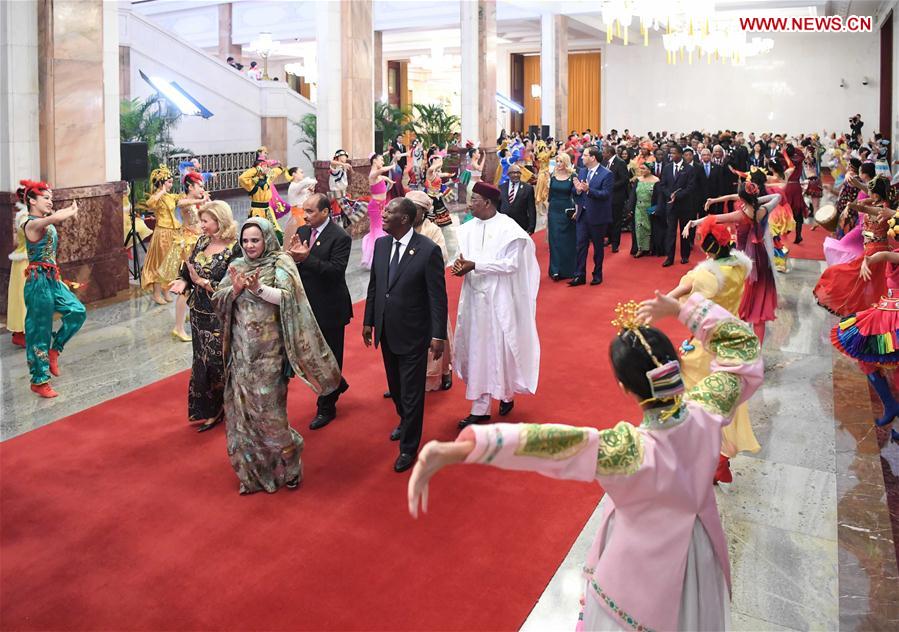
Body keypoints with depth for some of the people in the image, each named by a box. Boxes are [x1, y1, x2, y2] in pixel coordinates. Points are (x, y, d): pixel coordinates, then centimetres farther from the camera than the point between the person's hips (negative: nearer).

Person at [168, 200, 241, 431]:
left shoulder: (235, 249, -16)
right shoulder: (202, 242, 5)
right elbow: (187, 271, 9)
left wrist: (201, 281, -20)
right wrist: (183, 282, -11)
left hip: (219, 318, -7)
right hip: (199, 313, 7)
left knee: (218, 363, 2)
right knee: (202, 362, 13)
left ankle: (216, 410, 22)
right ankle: (207, 410, 27)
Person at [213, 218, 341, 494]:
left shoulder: (280, 264, -5)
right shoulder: (236, 266, 9)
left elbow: (286, 297, -19)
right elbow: (217, 299, 4)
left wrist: (258, 288, -33)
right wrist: (234, 289, -14)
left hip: (269, 350, -5)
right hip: (241, 349, 5)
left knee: (267, 407, -3)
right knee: (241, 405, 9)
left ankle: (286, 461, 20)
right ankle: (251, 467, 23)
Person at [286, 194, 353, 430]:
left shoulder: (340, 237, -16)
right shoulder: (302, 231, 4)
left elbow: (336, 269, -25)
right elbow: (293, 264, 2)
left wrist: (306, 258, -33)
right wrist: (293, 255, -21)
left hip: (330, 308, -7)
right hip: (308, 306, 7)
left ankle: (326, 408, 21)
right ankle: (336, 384, 45)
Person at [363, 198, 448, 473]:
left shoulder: (428, 250, -18)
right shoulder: (381, 244, 0)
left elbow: (438, 295, -15)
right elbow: (373, 285, 10)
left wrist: (438, 335, -15)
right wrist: (368, 321, 11)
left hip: (413, 334, -6)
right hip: (386, 331, 6)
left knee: (411, 393, 5)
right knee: (395, 387, 22)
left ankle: (408, 447, 22)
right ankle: (405, 422, 49)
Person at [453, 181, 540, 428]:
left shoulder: (508, 228, -12)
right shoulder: (468, 228, 5)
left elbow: (511, 264, -16)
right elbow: (464, 258, 9)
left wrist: (474, 265, -22)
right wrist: (459, 264, -16)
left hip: (498, 298, -5)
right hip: (474, 296, 5)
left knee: (498, 348, 7)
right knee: (476, 349, 7)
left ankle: (507, 394, 32)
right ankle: (480, 408, 15)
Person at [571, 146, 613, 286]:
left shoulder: (606, 174, -11)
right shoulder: (582, 172, 8)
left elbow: (605, 194, -20)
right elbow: (576, 193, 7)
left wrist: (588, 190, -31)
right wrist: (577, 189, -16)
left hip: (597, 216, -5)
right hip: (582, 215, 5)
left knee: (598, 246, 9)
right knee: (581, 245, 2)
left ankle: (597, 275, 22)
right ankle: (580, 276, 6)